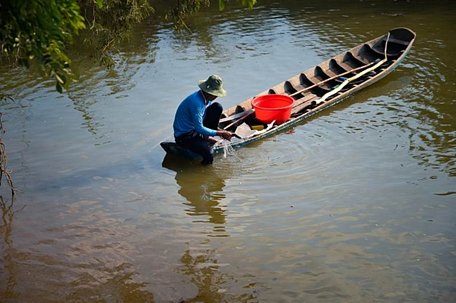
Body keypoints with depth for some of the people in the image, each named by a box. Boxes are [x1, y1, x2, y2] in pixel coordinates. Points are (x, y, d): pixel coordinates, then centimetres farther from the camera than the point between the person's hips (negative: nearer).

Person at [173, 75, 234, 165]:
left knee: (217, 107, -1)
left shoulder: (206, 97, -1)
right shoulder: (196, 102, -30)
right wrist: (220, 133, -25)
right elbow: (199, 128, -30)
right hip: (183, 136, -9)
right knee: (208, 154, -33)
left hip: (196, 128, 9)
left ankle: (209, 137, 4)